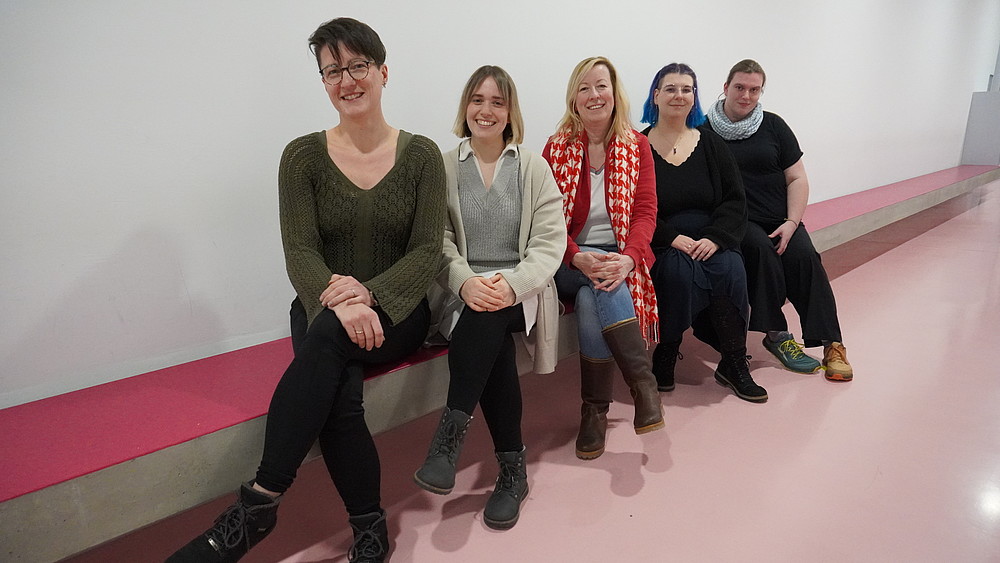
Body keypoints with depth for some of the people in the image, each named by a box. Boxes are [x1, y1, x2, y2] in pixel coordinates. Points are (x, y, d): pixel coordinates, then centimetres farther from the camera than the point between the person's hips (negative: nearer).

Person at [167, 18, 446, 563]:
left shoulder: (421, 155, 3)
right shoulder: (304, 156, 3)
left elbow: (427, 250, -5)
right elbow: (299, 252, -7)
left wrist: (369, 294, -22)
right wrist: (337, 299, -28)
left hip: (397, 310, 0)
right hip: (323, 310, 1)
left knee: (326, 336, -33)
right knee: (338, 399, -30)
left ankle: (260, 499, -25)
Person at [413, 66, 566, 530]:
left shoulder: (533, 167, 8)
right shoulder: (444, 168, 7)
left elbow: (550, 242, -2)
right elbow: (438, 242, 0)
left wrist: (511, 285, -20)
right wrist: (466, 282, -21)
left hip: (522, 291, 0)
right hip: (465, 289, 1)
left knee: (486, 317, -34)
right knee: (493, 342, -30)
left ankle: (450, 435, -24)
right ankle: (512, 467, -16)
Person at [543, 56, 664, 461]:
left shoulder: (637, 146, 7)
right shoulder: (557, 147, 4)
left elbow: (645, 212, -2)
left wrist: (628, 259, -23)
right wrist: (578, 258, -23)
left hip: (620, 258, 1)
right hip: (570, 263, 0)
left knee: (591, 300, -31)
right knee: (600, 287, -34)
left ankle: (595, 410, -18)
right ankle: (643, 382, -26)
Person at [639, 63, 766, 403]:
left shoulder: (711, 144, 13)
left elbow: (735, 200, 6)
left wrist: (715, 238, -13)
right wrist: (673, 238, -18)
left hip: (711, 243, 3)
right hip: (660, 247, -3)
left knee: (731, 269, -27)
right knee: (680, 271, -33)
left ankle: (734, 364, -9)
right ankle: (664, 358, -13)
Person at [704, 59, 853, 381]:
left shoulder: (773, 126, 12)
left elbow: (797, 178, 9)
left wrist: (792, 222, -6)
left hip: (780, 220, 3)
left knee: (804, 256, -22)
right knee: (761, 251, -31)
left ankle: (831, 345, -18)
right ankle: (777, 334, -19)